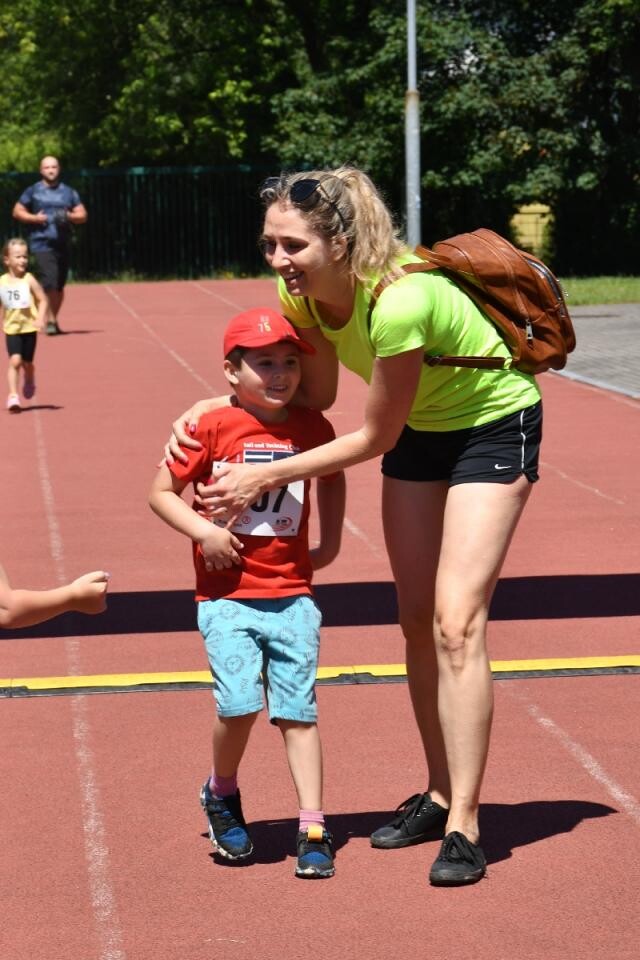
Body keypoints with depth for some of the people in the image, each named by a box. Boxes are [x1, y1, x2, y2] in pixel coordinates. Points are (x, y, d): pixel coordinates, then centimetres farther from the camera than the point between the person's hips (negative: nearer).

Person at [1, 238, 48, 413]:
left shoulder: (29, 280, -9)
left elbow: (43, 300, -9)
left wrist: (40, 319, -23)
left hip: (29, 328, -1)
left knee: (26, 363, 11)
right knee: (15, 361, -15)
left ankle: (29, 382, 44)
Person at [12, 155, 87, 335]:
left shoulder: (69, 192, 12)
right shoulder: (32, 191, 5)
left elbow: (82, 215, 12)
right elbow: (17, 211, 9)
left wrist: (69, 216, -9)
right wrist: (34, 218, -8)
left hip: (63, 244, 3)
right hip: (42, 244, -3)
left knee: (59, 286, 9)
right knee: (50, 282, -18)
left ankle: (53, 320, 23)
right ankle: (50, 320, -11)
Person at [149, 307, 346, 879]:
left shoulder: (311, 427, 3)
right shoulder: (213, 427, -6)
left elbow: (332, 476, 25)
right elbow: (162, 493, 0)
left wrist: (331, 543, 18)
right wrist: (203, 531, -15)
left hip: (293, 595, 3)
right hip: (228, 594, -2)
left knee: (298, 711, 0)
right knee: (239, 701, -15)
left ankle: (313, 827, 4)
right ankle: (221, 795, 13)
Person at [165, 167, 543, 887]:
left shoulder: (399, 302, -37)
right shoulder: (300, 289, -16)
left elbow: (375, 436, -25)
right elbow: (314, 395, 0)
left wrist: (266, 477, -21)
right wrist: (210, 408, -12)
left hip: (494, 425, -7)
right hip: (420, 428, 7)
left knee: (456, 619, -16)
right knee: (417, 621, 8)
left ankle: (463, 827, -13)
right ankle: (440, 794, 21)